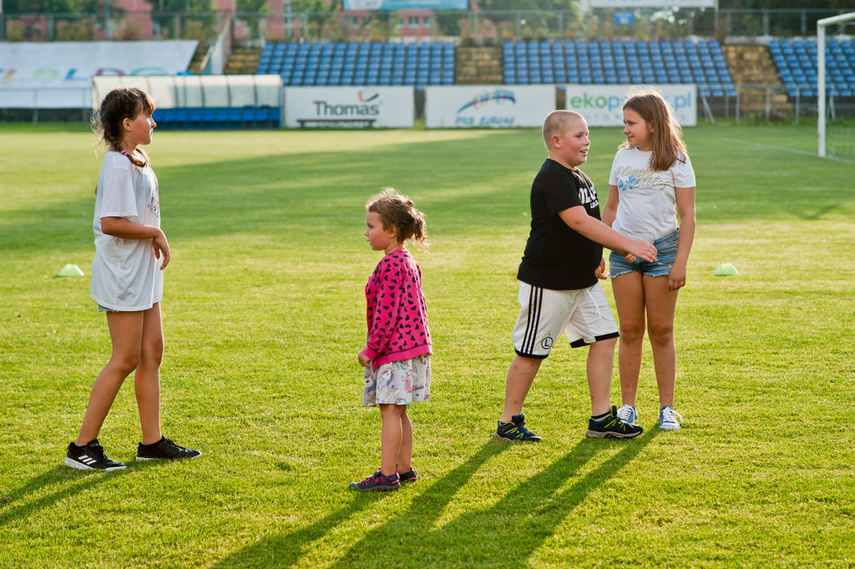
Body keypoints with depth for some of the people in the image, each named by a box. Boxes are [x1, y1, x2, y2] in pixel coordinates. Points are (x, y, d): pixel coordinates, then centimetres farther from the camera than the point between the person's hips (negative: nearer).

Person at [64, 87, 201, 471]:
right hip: (123, 277, -10)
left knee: (152, 353, 12)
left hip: (142, 274, 10)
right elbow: (110, 223, -26)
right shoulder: (119, 168, -18)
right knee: (126, 360, -6)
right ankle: (82, 447, 0)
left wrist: (153, 238, 6)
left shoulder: (137, 163, 13)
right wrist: (155, 232, -15)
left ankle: (152, 442, 19)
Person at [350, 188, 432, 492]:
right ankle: (404, 468, 19)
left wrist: (371, 349, -15)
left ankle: (387, 475, -7)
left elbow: (386, 313, -20)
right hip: (411, 344, 10)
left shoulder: (390, 265, -18)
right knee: (398, 411, 14)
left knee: (389, 410, -8)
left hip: (395, 350, -10)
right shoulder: (407, 261, 14)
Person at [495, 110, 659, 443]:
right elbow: (579, 222, -30)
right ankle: (509, 422, 13)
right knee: (531, 354, 1)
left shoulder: (577, 176, 12)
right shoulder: (553, 178, -20)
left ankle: (601, 418, 11)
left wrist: (596, 256, 7)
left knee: (604, 338, 4)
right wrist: (628, 244, -33)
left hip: (583, 280, 9)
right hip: (547, 283, -9)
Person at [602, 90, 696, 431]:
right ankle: (628, 406, 11)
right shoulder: (623, 158, 8)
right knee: (630, 331, 4)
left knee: (661, 331, 1)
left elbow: (687, 215, -4)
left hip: (662, 247, -3)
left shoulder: (676, 161, -3)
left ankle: (666, 407, 8)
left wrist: (680, 262, -10)